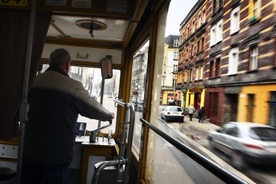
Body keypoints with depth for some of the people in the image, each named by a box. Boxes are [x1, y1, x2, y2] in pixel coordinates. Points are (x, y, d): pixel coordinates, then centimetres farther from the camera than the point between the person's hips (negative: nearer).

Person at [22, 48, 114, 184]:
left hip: (30, 150, 5)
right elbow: (93, 109, -1)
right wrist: (109, 116, 19)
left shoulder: (33, 82, 2)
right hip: (58, 153, -4)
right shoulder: (73, 86, -12)